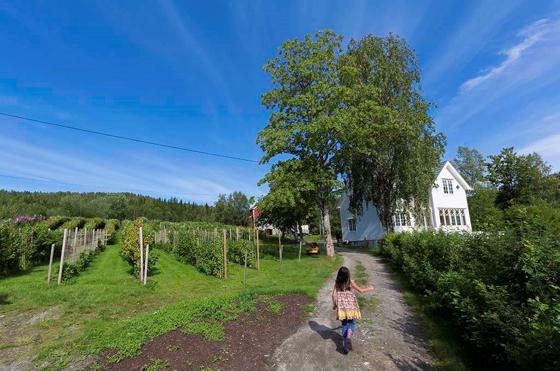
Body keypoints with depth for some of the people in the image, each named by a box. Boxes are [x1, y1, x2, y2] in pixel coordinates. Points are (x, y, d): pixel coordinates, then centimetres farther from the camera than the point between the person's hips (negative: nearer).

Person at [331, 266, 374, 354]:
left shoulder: (337, 283, -6)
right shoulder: (350, 282, -10)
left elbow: (334, 294, -7)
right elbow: (361, 290, -3)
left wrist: (334, 304, 8)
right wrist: (369, 288, 13)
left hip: (341, 306, 2)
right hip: (350, 306, -2)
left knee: (344, 324, 14)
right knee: (352, 322, 11)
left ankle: (344, 343, 14)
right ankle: (349, 336, -17)